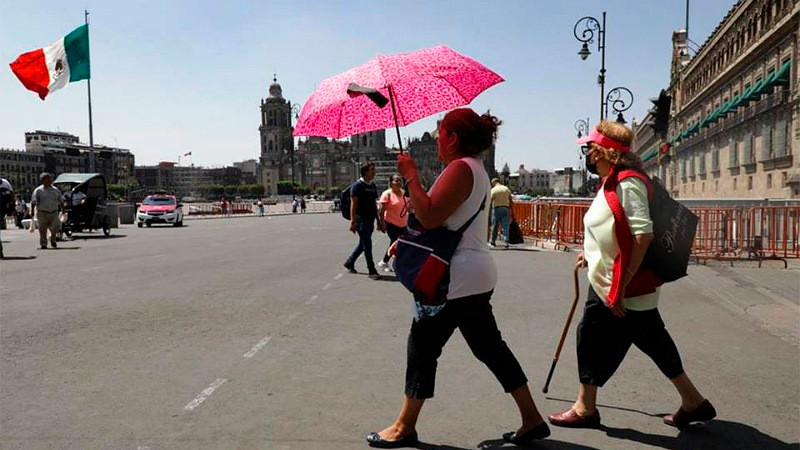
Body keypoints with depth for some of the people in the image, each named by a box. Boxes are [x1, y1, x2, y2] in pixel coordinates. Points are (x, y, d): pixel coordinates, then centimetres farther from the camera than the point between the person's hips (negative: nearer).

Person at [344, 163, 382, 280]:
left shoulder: (373, 186, 15)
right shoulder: (357, 185, -8)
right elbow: (353, 204, -12)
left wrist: (378, 220, 18)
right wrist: (352, 221, -18)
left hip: (370, 220, 8)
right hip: (361, 219, -8)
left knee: (363, 243, 15)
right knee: (367, 244, -6)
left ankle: (349, 262, 31)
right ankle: (371, 271, -1)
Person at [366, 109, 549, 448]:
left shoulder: (461, 168, -14)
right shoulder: (475, 169, 19)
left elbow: (430, 216, -23)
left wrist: (410, 176, -15)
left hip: (459, 279, -10)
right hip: (475, 276, 10)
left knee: (422, 344, 1)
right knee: (489, 347, 14)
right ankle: (532, 420, 19)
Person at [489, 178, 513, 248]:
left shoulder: (493, 190, -4)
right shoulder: (507, 189, 9)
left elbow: (490, 201, -11)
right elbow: (511, 201, 8)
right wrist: (511, 212, 11)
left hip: (496, 209, -3)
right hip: (505, 209, 3)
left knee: (494, 226, 10)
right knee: (505, 226, 0)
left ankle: (493, 242, 19)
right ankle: (506, 242, -10)